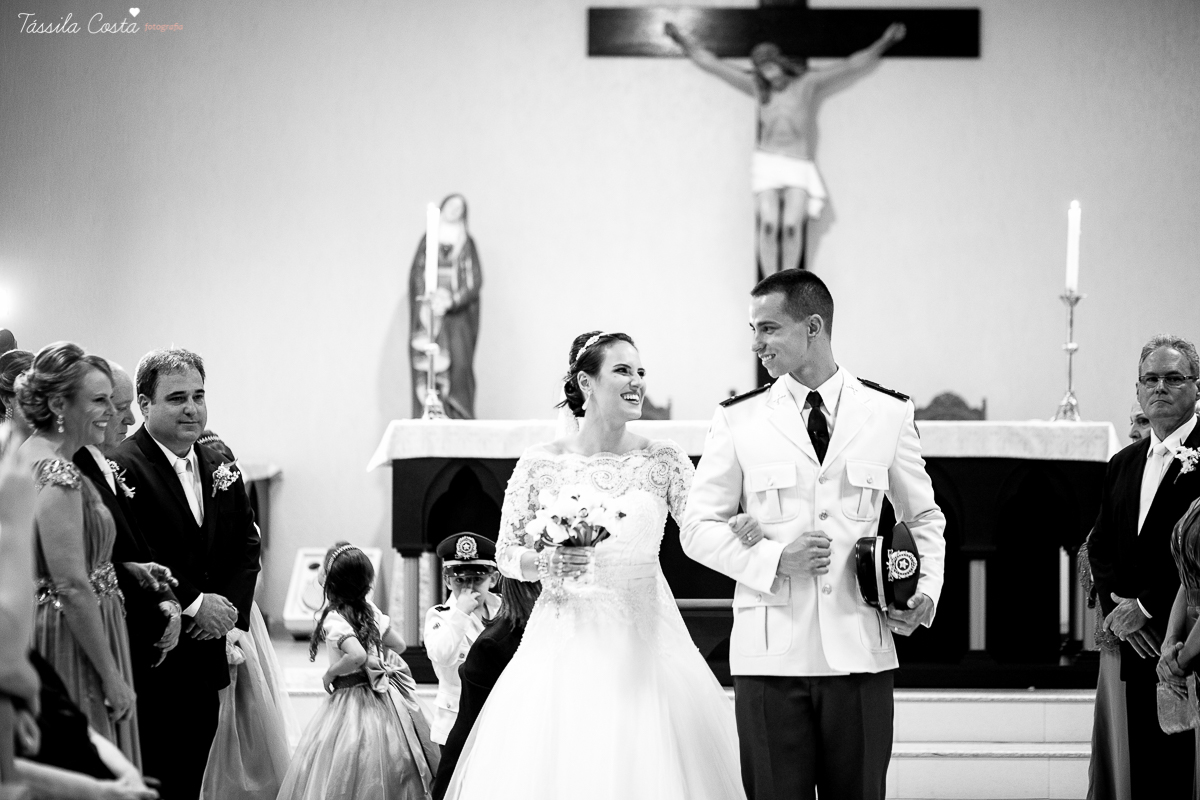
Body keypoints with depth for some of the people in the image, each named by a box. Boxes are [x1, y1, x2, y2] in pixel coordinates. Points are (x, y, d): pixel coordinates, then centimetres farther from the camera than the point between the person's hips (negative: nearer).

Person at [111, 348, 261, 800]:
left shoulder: (219, 467, 13)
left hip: (205, 659, 7)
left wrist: (229, 606, -2)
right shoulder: (122, 469, -12)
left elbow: (247, 543, 15)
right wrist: (193, 605, -16)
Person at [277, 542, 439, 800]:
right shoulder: (370, 610, 3)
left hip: (352, 699, -7)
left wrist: (330, 673, -18)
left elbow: (357, 655, -34)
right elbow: (399, 645, 12)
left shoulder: (334, 620, -19)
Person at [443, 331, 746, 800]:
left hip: (645, 636, 1)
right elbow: (507, 553, 6)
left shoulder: (663, 460, 3)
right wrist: (547, 562, -13)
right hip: (566, 640, -1)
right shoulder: (541, 464, 0)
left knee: (645, 762, -4)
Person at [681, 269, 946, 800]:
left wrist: (926, 589, 1)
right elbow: (698, 527, 6)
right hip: (770, 652, -1)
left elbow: (924, 517, 19)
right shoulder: (737, 420, 4)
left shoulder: (888, 414, 7)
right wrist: (774, 559, -10)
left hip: (860, 650, 1)